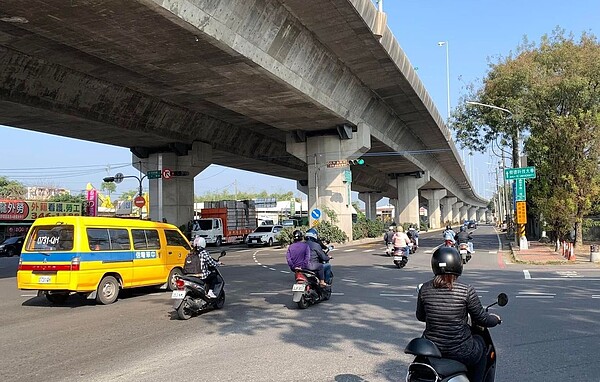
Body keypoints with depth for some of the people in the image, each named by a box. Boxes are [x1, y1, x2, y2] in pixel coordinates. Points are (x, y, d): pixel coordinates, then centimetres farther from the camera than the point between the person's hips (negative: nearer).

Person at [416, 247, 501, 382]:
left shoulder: (425, 289, -5)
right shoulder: (467, 291, -14)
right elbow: (481, 318, -3)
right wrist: (495, 319, 20)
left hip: (431, 350, 3)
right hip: (460, 353, -3)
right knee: (480, 341, 29)